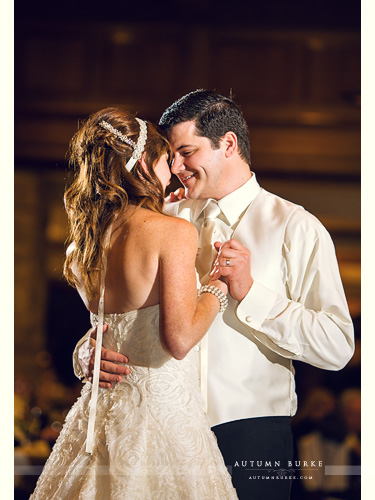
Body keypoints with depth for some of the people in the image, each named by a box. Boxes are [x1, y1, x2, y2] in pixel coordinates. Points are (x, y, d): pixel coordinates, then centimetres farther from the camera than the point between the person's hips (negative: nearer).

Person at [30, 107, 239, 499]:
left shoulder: (82, 242, 5)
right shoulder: (175, 232, -14)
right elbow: (180, 339, -21)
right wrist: (217, 289, -3)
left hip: (100, 408, 7)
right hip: (162, 408, -7)